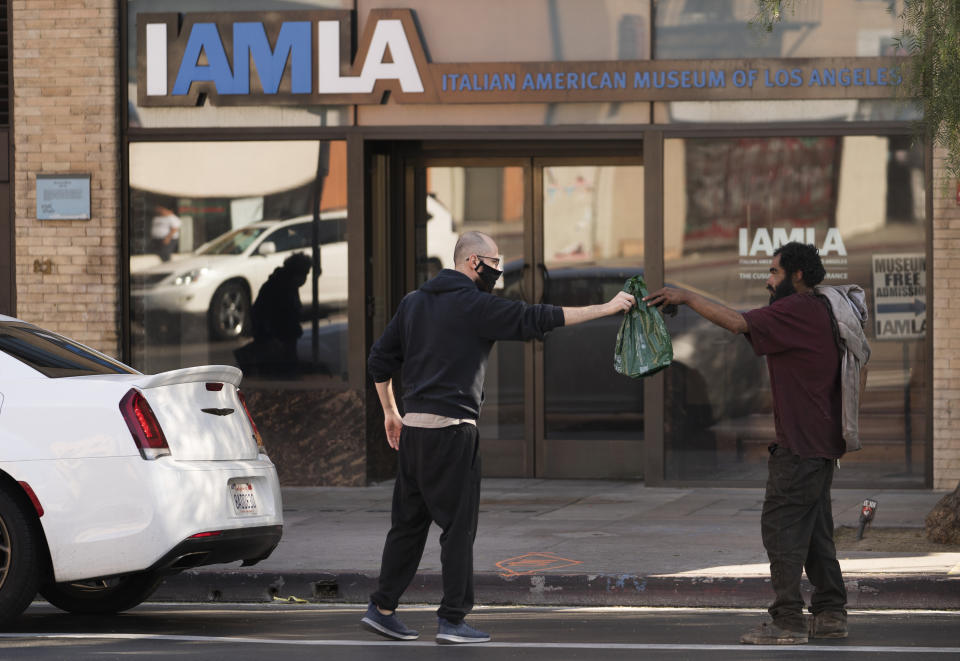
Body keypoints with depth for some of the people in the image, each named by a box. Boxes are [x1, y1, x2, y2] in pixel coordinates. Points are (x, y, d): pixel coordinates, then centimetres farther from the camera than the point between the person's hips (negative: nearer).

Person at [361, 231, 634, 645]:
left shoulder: (414, 302, 15)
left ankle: (382, 609, 14)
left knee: (410, 521, 13)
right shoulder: (474, 305, -8)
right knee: (459, 524, -2)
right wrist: (605, 309, -9)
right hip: (451, 429, -8)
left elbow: (380, 361, 16)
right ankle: (452, 620, -2)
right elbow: (535, 319, -12)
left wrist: (391, 411, 26)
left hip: (413, 425, 8)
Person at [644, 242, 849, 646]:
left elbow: (739, 323, -22)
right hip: (822, 443, 10)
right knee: (815, 529, 15)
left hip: (799, 445, -10)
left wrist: (686, 297, -15)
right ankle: (831, 615, 17)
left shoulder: (796, 310, -16)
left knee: (781, 526, -8)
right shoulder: (819, 311, 15)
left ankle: (787, 621, -9)